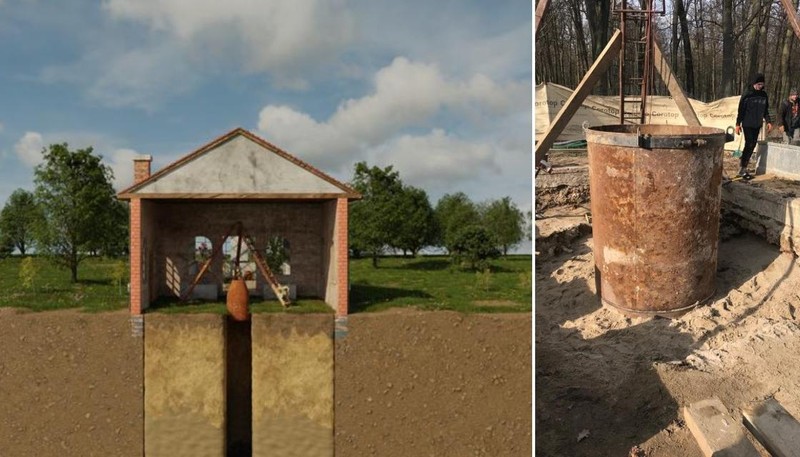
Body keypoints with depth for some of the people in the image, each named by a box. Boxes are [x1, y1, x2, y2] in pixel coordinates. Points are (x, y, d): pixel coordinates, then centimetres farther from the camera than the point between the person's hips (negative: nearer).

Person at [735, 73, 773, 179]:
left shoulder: (764, 95, 8)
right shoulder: (747, 94, -7)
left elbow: (766, 110, 15)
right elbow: (741, 110, -6)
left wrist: (769, 122, 4)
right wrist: (738, 124, -8)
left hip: (757, 125, 5)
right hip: (747, 124, -5)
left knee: (752, 146, 5)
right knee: (749, 144, -11)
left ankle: (743, 162, 17)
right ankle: (742, 169, -8)